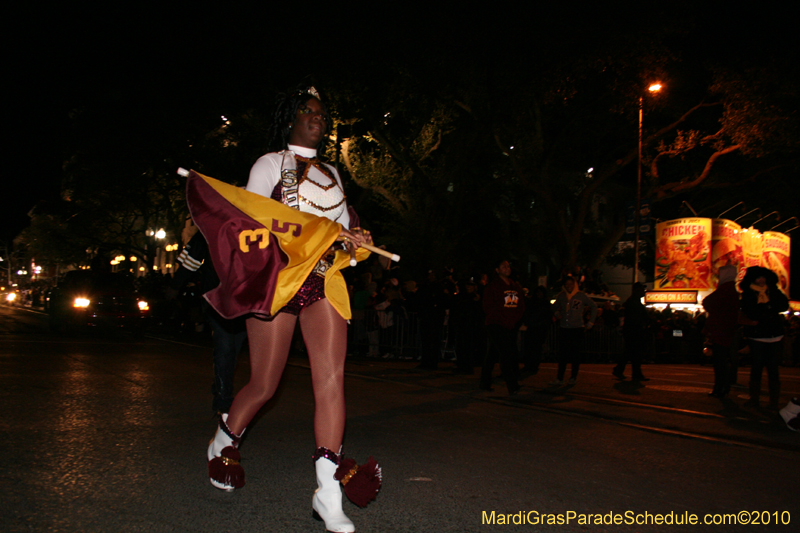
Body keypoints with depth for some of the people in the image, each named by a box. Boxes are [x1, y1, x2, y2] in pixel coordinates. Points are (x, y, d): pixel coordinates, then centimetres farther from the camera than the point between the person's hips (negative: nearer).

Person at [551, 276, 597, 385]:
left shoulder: (581, 296, -1)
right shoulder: (561, 296, 7)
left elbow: (593, 306, 7)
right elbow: (555, 307, 23)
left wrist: (590, 322, 5)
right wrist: (557, 314, 2)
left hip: (577, 328, -2)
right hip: (564, 328, 2)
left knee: (576, 354, 4)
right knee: (562, 354, -1)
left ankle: (573, 376, 14)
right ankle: (560, 378, -1)